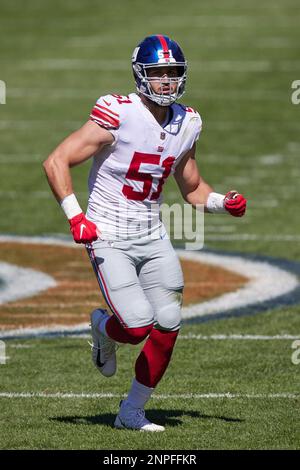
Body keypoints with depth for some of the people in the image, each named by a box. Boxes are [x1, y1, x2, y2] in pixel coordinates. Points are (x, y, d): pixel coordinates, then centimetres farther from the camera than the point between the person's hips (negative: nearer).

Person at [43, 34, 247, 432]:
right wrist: (76, 217, -21)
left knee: (168, 328, 0)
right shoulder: (117, 116, -16)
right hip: (109, 241, -6)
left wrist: (225, 202, 0)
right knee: (139, 327, -18)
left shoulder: (186, 124, 5)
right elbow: (56, 162, -16)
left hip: (153, 239, 6)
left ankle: (132, 412, 18)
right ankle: (103, 327, 19)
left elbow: (192, 188, 19)